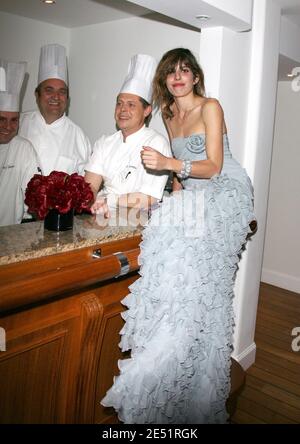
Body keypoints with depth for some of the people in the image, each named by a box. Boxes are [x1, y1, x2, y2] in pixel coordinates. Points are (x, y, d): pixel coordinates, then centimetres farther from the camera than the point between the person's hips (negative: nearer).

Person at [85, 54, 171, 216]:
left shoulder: (157, 142, -6)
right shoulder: (105, 143, 14)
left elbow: (147, 199, -14)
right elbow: (90, 185, 3)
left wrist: (105, 201, -12)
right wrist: (93, 204, -19)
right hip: (103, 216, 3)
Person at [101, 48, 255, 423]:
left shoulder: (210, 108, -3)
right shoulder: (169, 117, 18)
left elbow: (213, 166, -11)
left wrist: (169, 163, -23)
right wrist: (176, 190, 8)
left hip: (226, 194, -6)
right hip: (194, 197, 6)